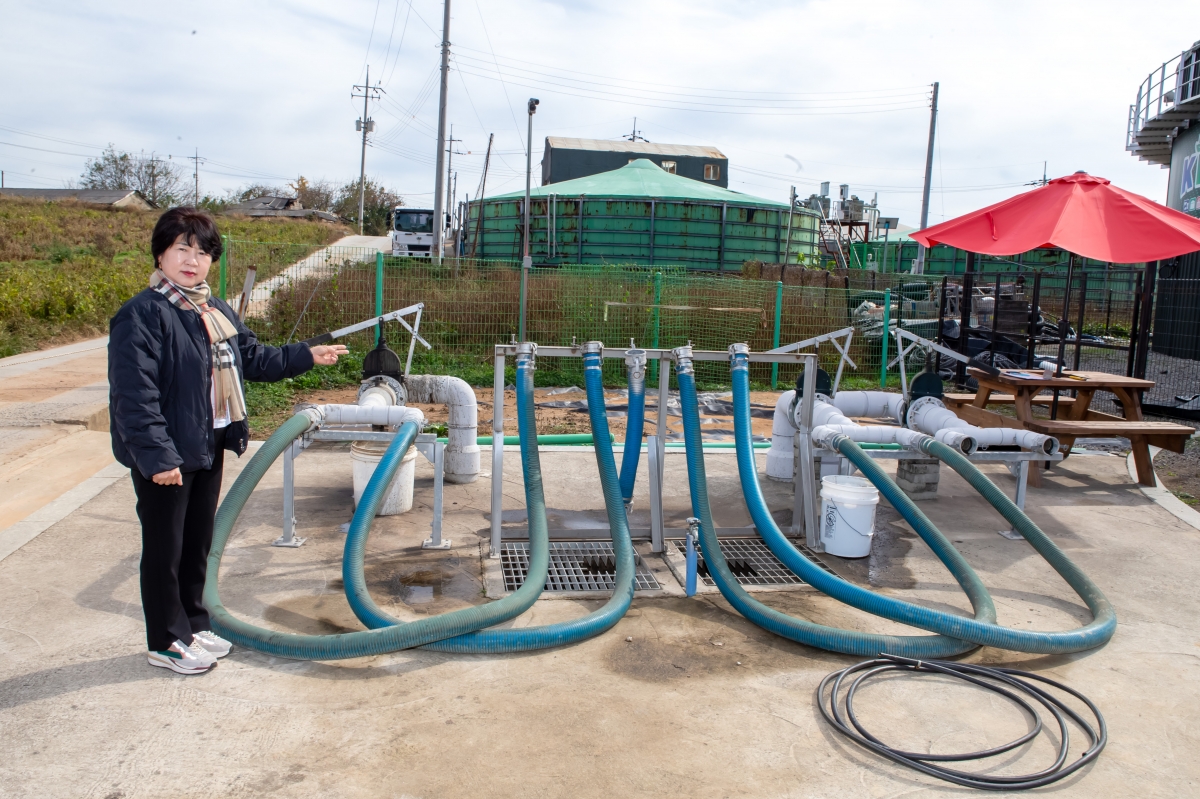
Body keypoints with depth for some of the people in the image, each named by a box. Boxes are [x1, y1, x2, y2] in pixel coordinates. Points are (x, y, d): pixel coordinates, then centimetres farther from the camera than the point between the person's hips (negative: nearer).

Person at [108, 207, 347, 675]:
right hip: (166, 456, -8)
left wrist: (306, 356, 13)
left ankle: (193, 625, 35)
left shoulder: (216, 311, 10)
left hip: (208, 448, 8)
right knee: (165, 548, 6)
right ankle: (166, 642, 21)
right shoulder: (142, 315, -17)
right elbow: (134, 395, -22)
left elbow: (252, 358, 20)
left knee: (199, 543, 19)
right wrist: (156, 456, -25)